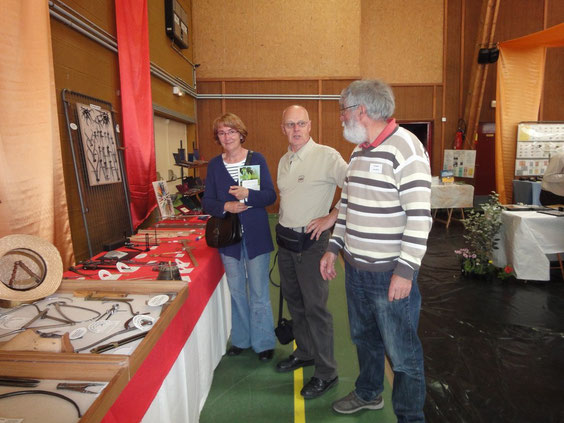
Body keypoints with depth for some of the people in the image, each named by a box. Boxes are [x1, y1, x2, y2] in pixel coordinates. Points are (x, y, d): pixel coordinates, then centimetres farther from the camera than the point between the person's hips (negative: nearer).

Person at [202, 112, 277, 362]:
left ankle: (264, 342, 23)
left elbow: (271, 196, -7)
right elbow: (207, 202, 3)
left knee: (259, 292, 5)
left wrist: (248, 195, -24)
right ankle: (241, 339, 33)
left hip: (256, 236, -3)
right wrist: (226, 206, -16)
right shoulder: (214, 165, 4)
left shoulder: (257, 159, -3)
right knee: (236, 291, 15)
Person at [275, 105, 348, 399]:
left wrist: (330, 217, -19)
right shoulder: (284, 160, 12)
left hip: (311, 240, -8)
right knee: (293, 299, 18)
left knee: (315, 305, -2)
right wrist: (283, 228, 16)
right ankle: (304, 352, 38)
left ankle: (326, 373, 14)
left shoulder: (326, 155, -13)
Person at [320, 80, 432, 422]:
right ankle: (368, 394, 48)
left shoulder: (405, 147, -16)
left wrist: (406, 270, -22)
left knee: (402, 353, 8)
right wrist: (334, 248, 14)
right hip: (355, 268, 9)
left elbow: (420, 215, -20)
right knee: (364, 337, 24)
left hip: (391, 274, -8)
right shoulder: (359, 151, 11)